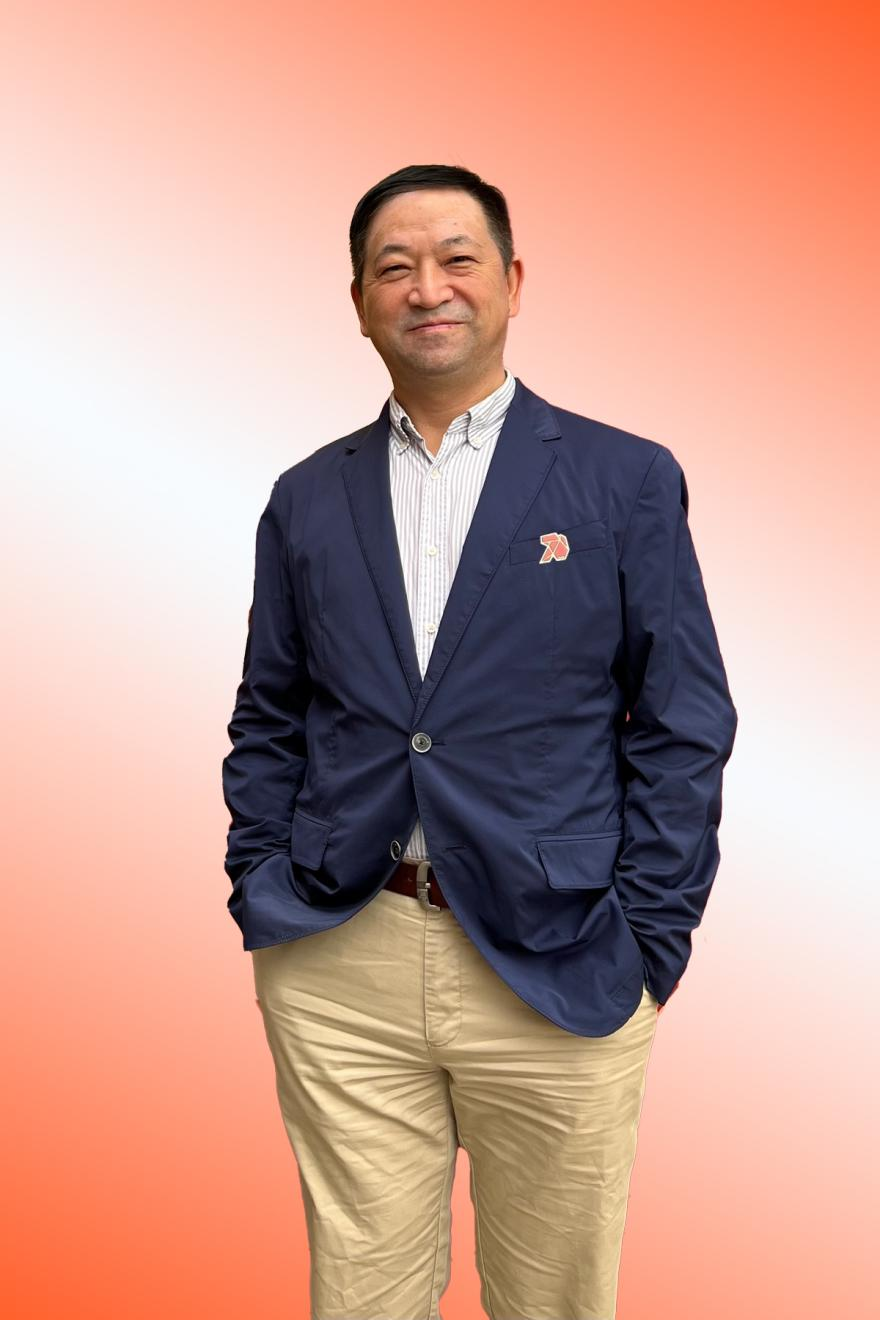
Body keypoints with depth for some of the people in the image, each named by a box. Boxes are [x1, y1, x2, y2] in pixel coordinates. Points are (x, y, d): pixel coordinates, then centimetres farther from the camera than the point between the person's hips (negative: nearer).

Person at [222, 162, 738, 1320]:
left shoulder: (627, 479, 0)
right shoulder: (306, 499, 9)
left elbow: (684, 725, -1)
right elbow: (267, 722, 13)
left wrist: (648, 943, -6)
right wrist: (260, 896, 3)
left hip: (559, 969, -2)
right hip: (337, 973, 2)